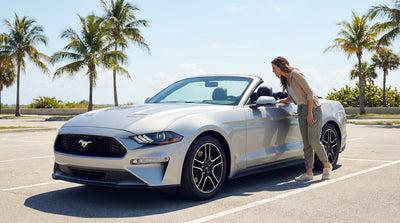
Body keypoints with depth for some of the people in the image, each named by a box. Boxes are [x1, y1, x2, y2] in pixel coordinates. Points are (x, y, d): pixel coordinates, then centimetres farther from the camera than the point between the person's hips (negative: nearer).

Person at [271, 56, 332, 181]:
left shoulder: (295, 75, -14)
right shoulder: (285, 80, 12)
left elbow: (309, 93, -17)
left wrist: (310, 113, -19)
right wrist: (281, 101, 6)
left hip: (313, 108, -8)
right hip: (301, 110, 8)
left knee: (314, 141, -11)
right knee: (306, 143, 2)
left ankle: (327, 166, 9)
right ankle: (309, 172, 1)